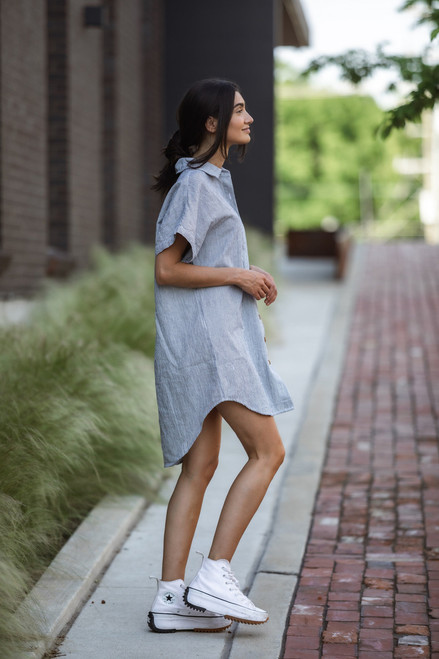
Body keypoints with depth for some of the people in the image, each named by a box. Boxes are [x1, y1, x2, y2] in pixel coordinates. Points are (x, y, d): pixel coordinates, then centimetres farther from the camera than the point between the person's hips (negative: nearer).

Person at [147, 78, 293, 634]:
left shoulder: (211, 181, 21)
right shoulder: (195, 183, -11)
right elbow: (167, 270, -16)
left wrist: (248, 275, 12)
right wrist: (237, 276, -11)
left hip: (216, 334, 10)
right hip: (205, 336, -10)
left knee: (199, 467, 6)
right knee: (267, 451, -10)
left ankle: (171, 596, 7)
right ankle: (213, 578, -8)